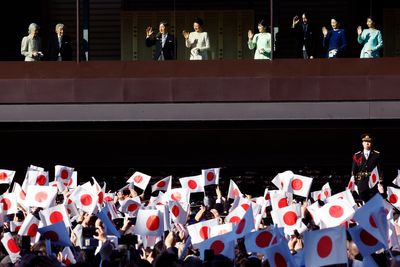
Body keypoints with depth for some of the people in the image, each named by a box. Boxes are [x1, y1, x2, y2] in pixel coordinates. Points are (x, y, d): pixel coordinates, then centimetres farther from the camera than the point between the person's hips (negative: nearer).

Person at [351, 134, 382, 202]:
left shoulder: (376, 155, 5)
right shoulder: (357, 156, 9)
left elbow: (380, 169, 3)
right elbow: (353, 170, 10)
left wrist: (380, 182, -4)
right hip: (361, 183, 2)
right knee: (363, 200, 2)